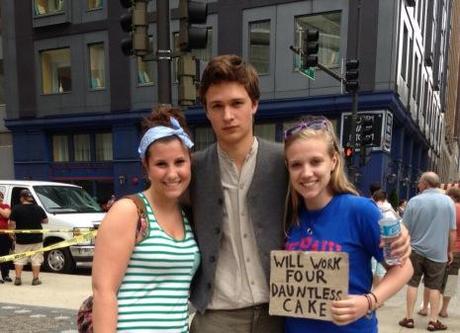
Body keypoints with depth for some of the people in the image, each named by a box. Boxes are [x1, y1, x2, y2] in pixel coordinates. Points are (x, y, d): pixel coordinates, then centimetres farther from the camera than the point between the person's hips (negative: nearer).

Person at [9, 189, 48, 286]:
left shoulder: (16, 209, -8)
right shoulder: (38, 208, -1)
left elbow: (12, 224, -9)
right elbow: (45, 221, 8)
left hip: (21, 239, -1)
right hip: (36, 239, 1)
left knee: (19, 259, 11)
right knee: (36, 260, 7)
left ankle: (18, 278, 11)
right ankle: (35, 279, 7)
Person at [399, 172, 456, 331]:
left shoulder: (414, 201, -7)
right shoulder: (448, 201, -4)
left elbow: (405, 229, -4)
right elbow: (452, 230, -1)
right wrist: (449, 250, 11)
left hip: (416, 250, 0)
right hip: (438, 252, 1)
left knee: (412, 284, 8)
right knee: (434, 287, 9)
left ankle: (409, 318, 13)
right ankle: (433, 321, 13)